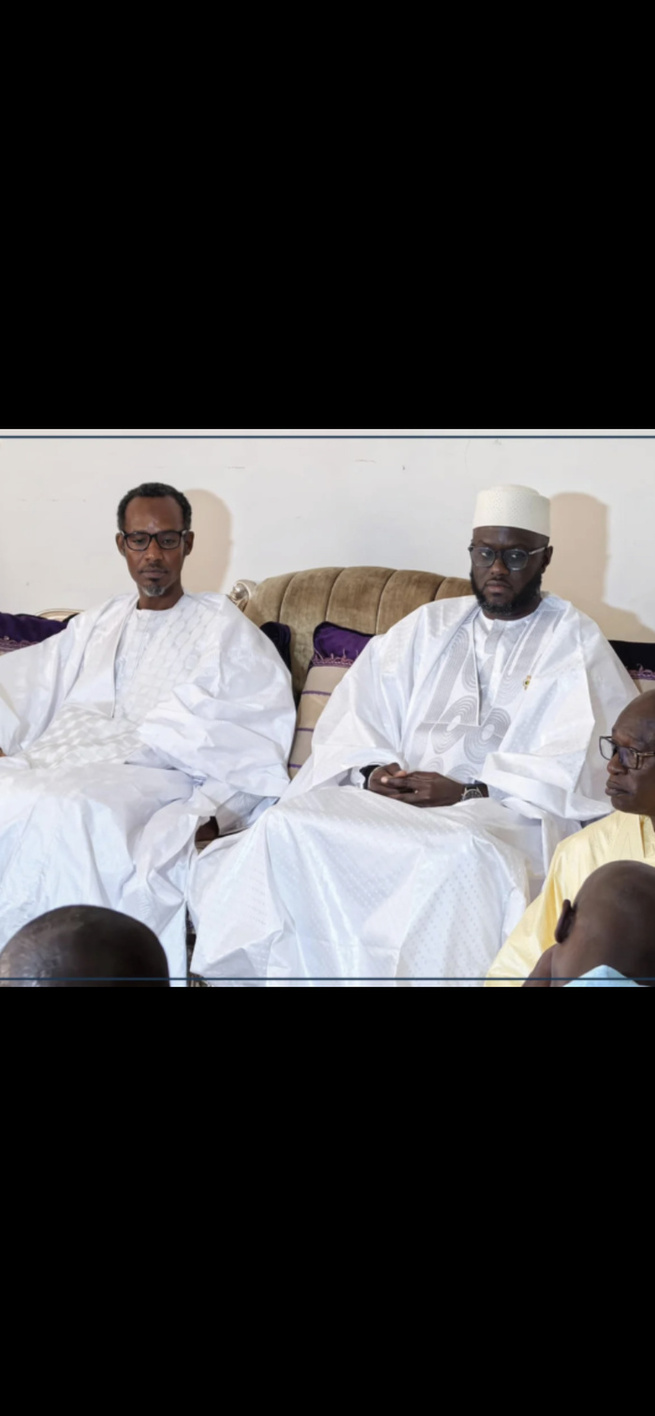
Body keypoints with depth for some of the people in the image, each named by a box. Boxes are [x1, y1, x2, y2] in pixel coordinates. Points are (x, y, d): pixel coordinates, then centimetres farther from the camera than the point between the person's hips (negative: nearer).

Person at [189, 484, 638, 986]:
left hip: (510, 812, -3)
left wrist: (468, 792, -15)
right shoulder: (429, 625, 21)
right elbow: (354, 718, 14)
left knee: (464, 854, -39)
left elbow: (577, 764, -5)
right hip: (392, 796, 4)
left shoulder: (577, 642, 9)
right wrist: (371, 772, -8)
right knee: (290, 822, -24)